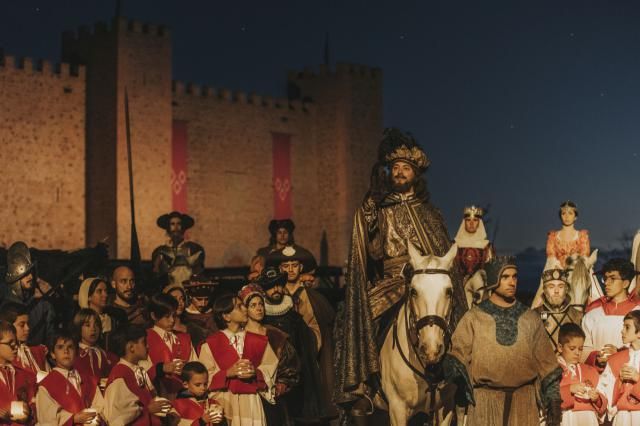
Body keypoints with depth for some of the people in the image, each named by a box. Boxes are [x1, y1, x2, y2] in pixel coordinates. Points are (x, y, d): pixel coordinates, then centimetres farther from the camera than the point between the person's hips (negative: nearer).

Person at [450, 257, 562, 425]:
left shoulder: (530, 318, 10)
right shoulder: (473, 318, 3)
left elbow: (546, 362, 11)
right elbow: (459, 357, 0)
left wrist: (553, 400, 6)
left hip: (524, 401, 2)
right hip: (485, 400, -2)